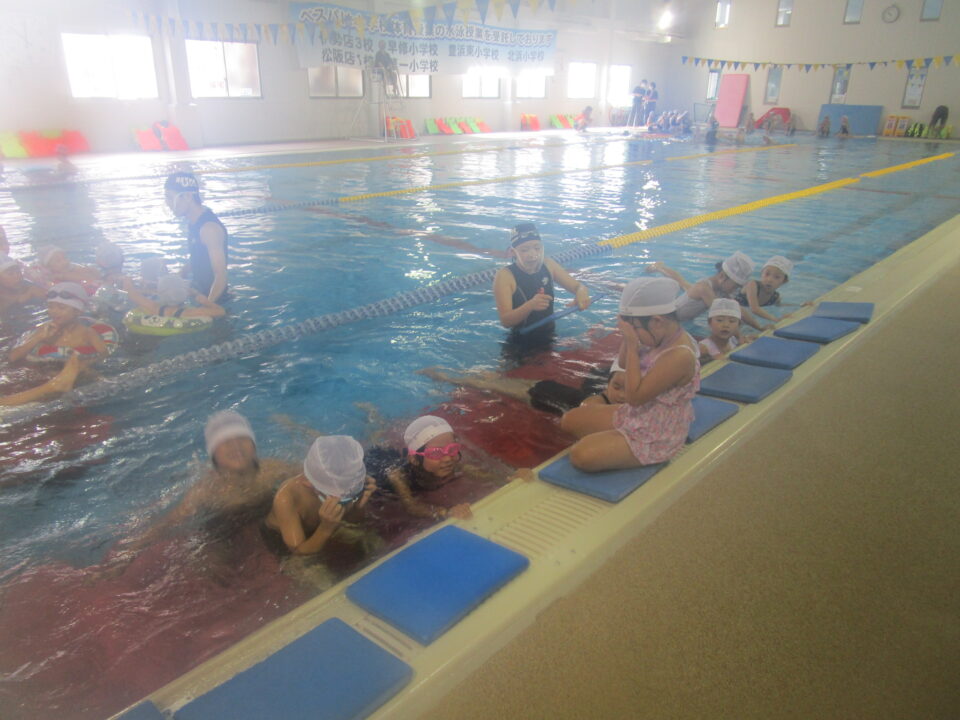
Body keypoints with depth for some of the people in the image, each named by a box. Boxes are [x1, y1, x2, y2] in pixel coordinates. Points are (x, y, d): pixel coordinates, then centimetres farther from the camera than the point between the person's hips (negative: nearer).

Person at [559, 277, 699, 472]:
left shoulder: (680, 355, -32)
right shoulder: (664, 336, -5)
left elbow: (635, 396, -28)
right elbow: (624, 363, 9)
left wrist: (632, 344, -27)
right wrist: (628, 337, -10)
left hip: (657, 436, -9)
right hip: (637, 414, 9)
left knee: (581, 456, -21)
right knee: (570, 420, 10)